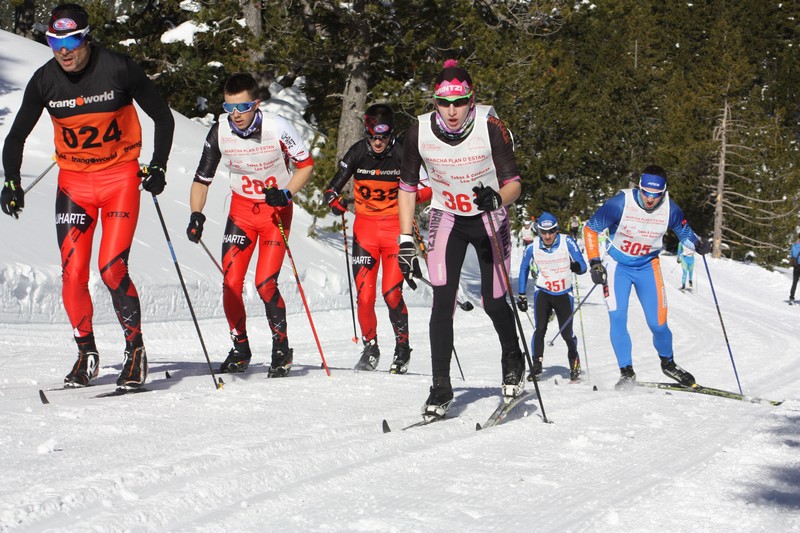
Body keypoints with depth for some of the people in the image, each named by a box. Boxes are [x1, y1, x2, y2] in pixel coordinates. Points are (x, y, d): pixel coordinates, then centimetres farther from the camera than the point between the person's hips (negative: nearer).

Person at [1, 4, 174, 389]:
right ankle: (86, 355, 13)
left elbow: (163, 117, 0)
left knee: (112, 268, -15)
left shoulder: (119, 69, -13)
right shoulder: (44, 81, -5)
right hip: (74, 182, 3)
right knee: (72, 274, -5)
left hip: (120, 178, -3)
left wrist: (158, 166, -9)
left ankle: (135, 351, 1)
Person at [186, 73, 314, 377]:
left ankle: (282, 349, 6)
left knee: (265, 283, -14)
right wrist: (196, 216, -18)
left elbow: (306, 165, -6)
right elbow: (202, 179, -4)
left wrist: (286, 193, -22)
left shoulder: (278, 129, -21)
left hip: (276, 210, -3)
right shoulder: (220, 132, -13)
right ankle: (240, 350, 12)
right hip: (241, 209, 3)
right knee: (231, 283, -7)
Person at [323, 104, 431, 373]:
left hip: (395, 227, -2)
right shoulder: (357, 153, -3)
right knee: (364, 293, -4)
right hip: (365, 227, 2)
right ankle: (370, 347, 16)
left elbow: (430, 188, -4)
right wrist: (335, 201, -20)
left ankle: (403, 346, 9)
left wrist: (412, 196, -24)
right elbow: (333, 187, 2)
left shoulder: (403, 154, -9)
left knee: (392, 292, -11)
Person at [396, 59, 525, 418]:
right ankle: (441, 387, -6)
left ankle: (513, 360, 29)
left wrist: (498, 198, -41)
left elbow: (514, 185, -18)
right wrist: (406, 242, -7)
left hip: (489, 217, -1)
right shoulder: (419, 132, -16)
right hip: (446, 217, 1)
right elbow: (407, 188, -4)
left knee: (493, 302, -1)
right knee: (443, 301, -12)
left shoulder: (490, 127, -23)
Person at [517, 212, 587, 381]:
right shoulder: (532, 248, -10)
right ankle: (537, 364, -10)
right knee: (540, 329, -17)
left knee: (566, 333, -2)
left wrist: (577, 266, -37)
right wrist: (521, 295, 11)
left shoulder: (567, 242, -15)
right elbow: (524, 268, 9)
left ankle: (574, 361, 25)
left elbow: (583, 267, -12)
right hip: (543, 292, 1)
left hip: (564, 294, -1)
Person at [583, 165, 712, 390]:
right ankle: (627, 373, -1)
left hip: (648, 266, 2)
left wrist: (698, 245, -18)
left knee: (658, 323, -3)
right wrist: (594, 263, -17)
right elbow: (590, 228, -13)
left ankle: (668, 363, 24)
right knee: (618, 319, -12)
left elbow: (684, 232, 4)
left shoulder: (670, 210, -16)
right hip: (617, 265, -1)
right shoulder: (621, 203, -24)